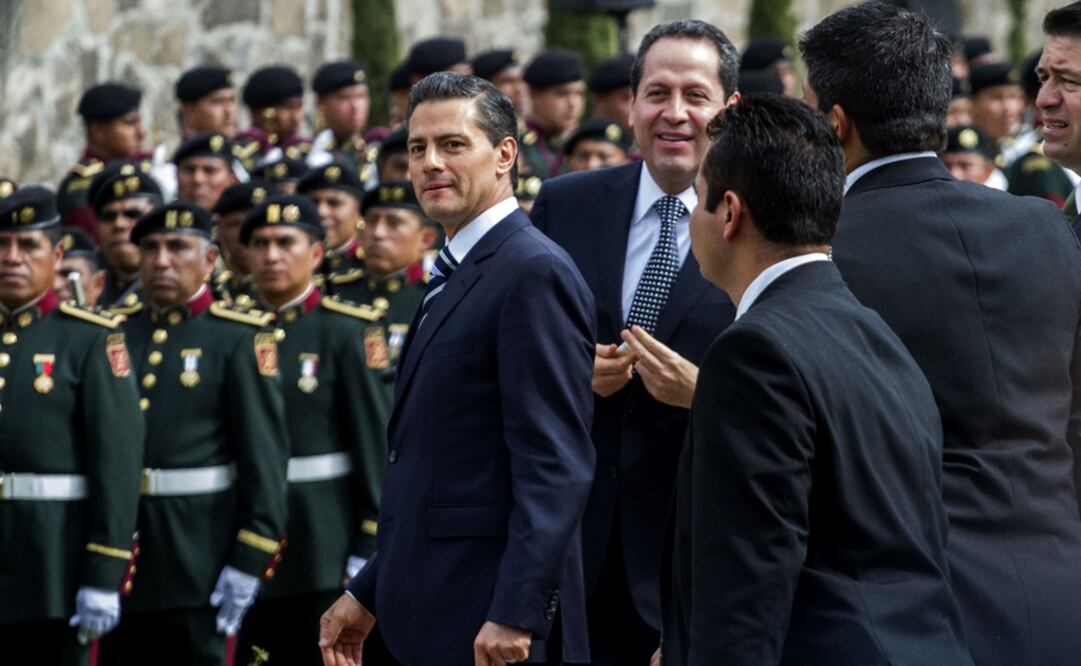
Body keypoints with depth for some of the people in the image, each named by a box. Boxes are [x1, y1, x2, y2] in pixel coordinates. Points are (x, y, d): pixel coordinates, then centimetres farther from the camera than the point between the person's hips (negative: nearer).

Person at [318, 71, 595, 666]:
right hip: (434, 618, 9)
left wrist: (516, 615, -24)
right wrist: (368, 594, 19)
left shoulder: (536, 272, -12)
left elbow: (556, 463, -19)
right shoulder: (455, 277, 18)